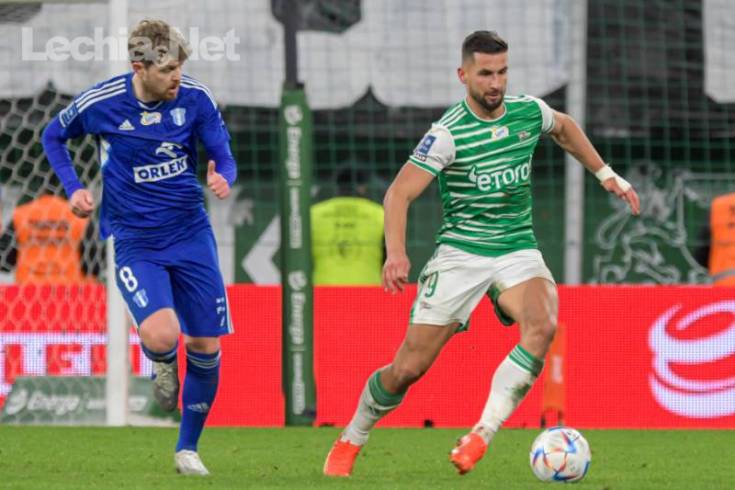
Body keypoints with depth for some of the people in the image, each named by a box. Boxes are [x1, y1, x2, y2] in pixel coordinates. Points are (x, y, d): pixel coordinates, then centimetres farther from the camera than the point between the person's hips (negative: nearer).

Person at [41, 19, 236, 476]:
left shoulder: (196, 98, -8)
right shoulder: (101, 103, -12)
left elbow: (223, 156, -1)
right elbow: (54, 135, 8)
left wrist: (224, 179, -25)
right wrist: (74, 188, -5)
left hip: (191, 234, 3)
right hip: (135, 243, -3)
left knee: (206, 347, 3)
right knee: (161, 335, -26)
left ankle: (188, 448, 24)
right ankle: (164, 365, 15)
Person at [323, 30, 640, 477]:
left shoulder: (529, 111, 1)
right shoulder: (448, 134, -15)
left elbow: (564, 128, 26)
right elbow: (399, 193, -20)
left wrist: (606, 174, 25)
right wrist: (396, 252, -35)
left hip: (518, 250, 3)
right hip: (460, 252, -3)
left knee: (542, 324, -31)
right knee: (409, 367, -5)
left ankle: (482, 434, -28)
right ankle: (350, 443, 22)